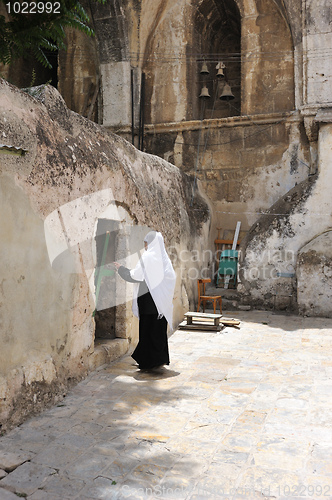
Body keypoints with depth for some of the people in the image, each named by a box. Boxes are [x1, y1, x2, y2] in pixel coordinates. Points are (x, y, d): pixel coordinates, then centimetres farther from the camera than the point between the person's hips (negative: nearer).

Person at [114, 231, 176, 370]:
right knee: (159, 329, 13)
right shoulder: (164, 257, 10)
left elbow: (135, 276, -12)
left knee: (148, 329, 0)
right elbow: (171, 277, 12)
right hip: (162, 300, 7)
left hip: (149, 300, -7)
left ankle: (150, 361, 3)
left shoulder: (147, 257, -11)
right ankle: (161, 359, 20)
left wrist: (121, 268, 2)